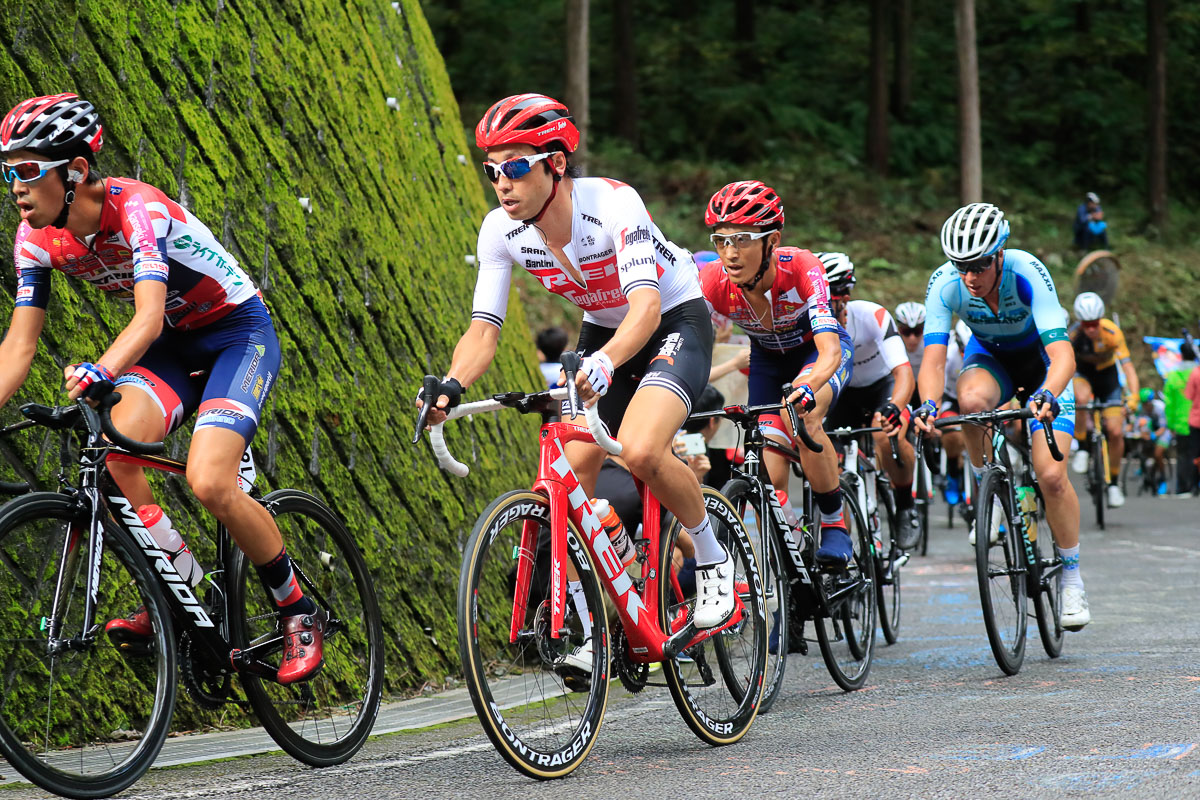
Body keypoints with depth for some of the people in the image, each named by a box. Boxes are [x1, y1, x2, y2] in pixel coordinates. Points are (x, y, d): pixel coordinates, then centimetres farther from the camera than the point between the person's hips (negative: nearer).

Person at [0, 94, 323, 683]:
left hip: (239, 333, -6)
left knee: (209, 482, -24)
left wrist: (99, 373, -63)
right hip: (175, 343, 6)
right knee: (113, 454, -22)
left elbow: (149, 316, -44)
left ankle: (298, 613, -3)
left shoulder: (137, 209, -31)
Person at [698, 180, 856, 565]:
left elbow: (830, 350, -46)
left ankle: (835, 526, -15)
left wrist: (807, 388, -67)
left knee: (802, 418, -34)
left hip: (816, 350, -3)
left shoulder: (801, 269, -36)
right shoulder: (714, 282, -29)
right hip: (767, 360, 3)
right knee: (770, 477, -10)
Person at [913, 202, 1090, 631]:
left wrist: (1047, 394, -62)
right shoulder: (945, 283, -27)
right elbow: (933, 358, -31)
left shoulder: (1027, 274, -35)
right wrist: (929, 404, -51)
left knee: (1052, 476, -15)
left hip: (1040, 361, -2)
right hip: (989, 356, 2)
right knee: (972, 399, -36)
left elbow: (1062, 354, -43)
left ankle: (1072, 578, 5)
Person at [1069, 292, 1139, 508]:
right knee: (1081, 397, -38)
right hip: (1081, 373, -1)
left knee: (1116, 432, -8)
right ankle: (1081, 448, -16)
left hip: (1107, 375, 1)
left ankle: (1114, 482, 13)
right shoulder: (1073, 335, -29)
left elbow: (1128, 366, -35)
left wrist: (1133, 396, -48)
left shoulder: (1112, 333, -30)